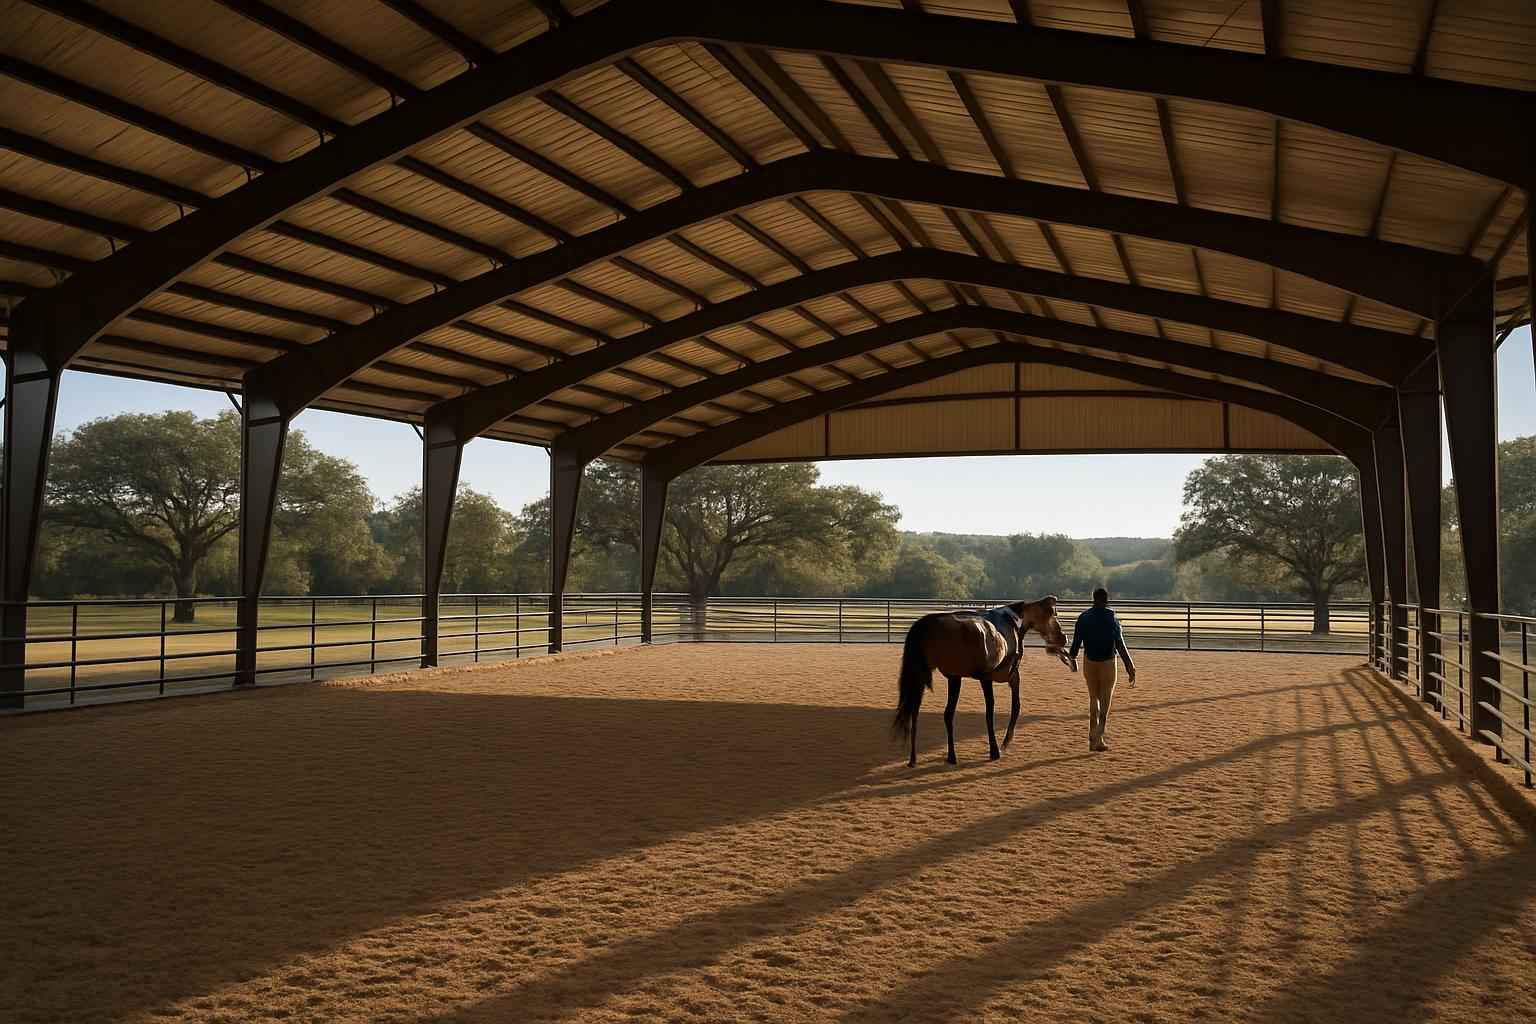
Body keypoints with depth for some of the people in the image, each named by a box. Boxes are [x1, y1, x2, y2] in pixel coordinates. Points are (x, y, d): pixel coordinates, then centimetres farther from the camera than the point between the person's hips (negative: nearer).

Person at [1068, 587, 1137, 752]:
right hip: (1107, 663, -3)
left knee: (1093, 698, 16)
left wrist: (1073, 659, 19)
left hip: (1089, 663, 3)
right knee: (1105, 700, 4)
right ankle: (1098, 738, -8)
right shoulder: (1112, 620, -10)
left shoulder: (1083, 618, -1)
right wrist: (1129, 667, -10)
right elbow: (1120, 645, -13)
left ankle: (1094, 738, 18)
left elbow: (1076, 641, 3)